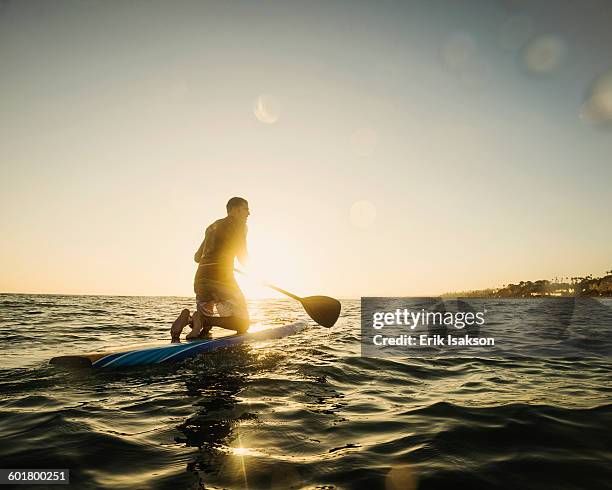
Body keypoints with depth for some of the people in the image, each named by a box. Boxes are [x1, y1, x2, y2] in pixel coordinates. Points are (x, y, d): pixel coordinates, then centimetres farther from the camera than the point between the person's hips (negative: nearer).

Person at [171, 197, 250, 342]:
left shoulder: (212, 226, 26)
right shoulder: (239, 225, 4)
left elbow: (197, 257, 29)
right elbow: (243, 259, 0)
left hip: (200, 277, 7)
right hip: (221, 277, -7)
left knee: (206, 325, 20)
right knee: (242, 324, 0)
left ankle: (188, 318, -12)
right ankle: (203, 319, -21)